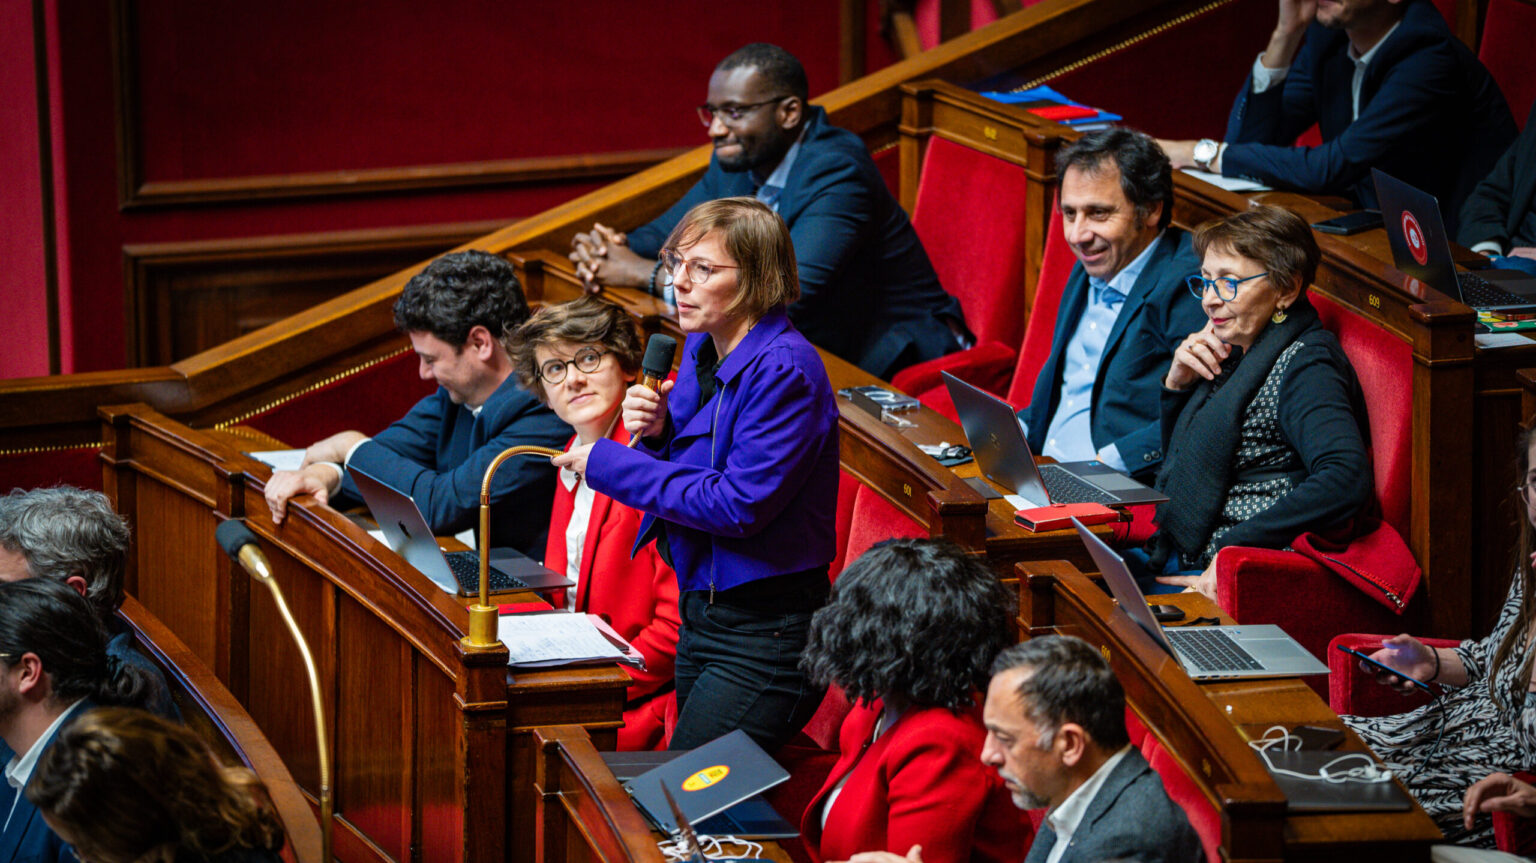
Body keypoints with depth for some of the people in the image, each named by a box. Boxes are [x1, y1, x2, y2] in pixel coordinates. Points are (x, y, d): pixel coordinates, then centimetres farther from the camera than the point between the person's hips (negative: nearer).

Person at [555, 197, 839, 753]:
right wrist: (655, 433, -5)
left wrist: (608, 465, -16)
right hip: (700, 614, 9)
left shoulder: (784, 370, -19)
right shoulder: (701, 351, 8)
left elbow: (740, 504, -23)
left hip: (766, 636, -9)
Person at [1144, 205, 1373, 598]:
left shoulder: (1305, 367, -14)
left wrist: (1231, 553, -31)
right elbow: (1180, 455, 28)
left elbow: (1346, 480, -30)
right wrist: (1177, 384, 6)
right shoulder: (1239, 350, 13)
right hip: (1178, 557, 9)